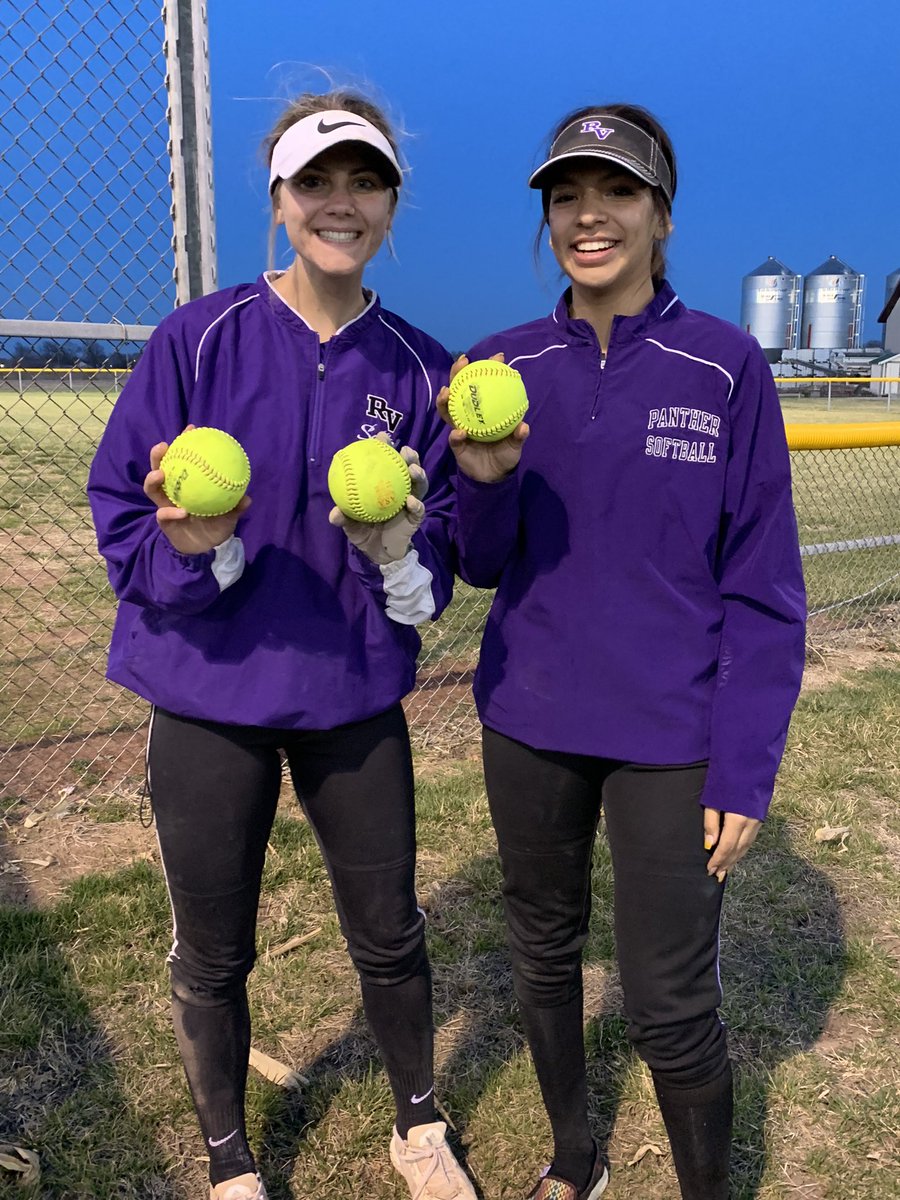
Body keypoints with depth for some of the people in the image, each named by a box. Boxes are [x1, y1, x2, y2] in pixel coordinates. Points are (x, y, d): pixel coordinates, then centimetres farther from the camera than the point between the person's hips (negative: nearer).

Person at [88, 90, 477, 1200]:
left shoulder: (419, 371, 0)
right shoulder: (198, 340, -7)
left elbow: (443, 559, 1)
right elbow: (118, 514, -7)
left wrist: (396, 543, -22)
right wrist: (187, 542, -28)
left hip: (357, 699, 2)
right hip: (211, 697, -1)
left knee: (390, 936, 15)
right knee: (213, 955, 14)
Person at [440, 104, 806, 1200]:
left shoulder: (725, 369, -7)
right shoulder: (503, 367, 2)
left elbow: (762, 587, -5)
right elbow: (483, 565, 3)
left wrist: (745, 771, -9)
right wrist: (485, 481, -18)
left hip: (669, 737, -3)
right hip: (530, 720, 4)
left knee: (670, 1006, 2)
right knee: (542, 951, 18)